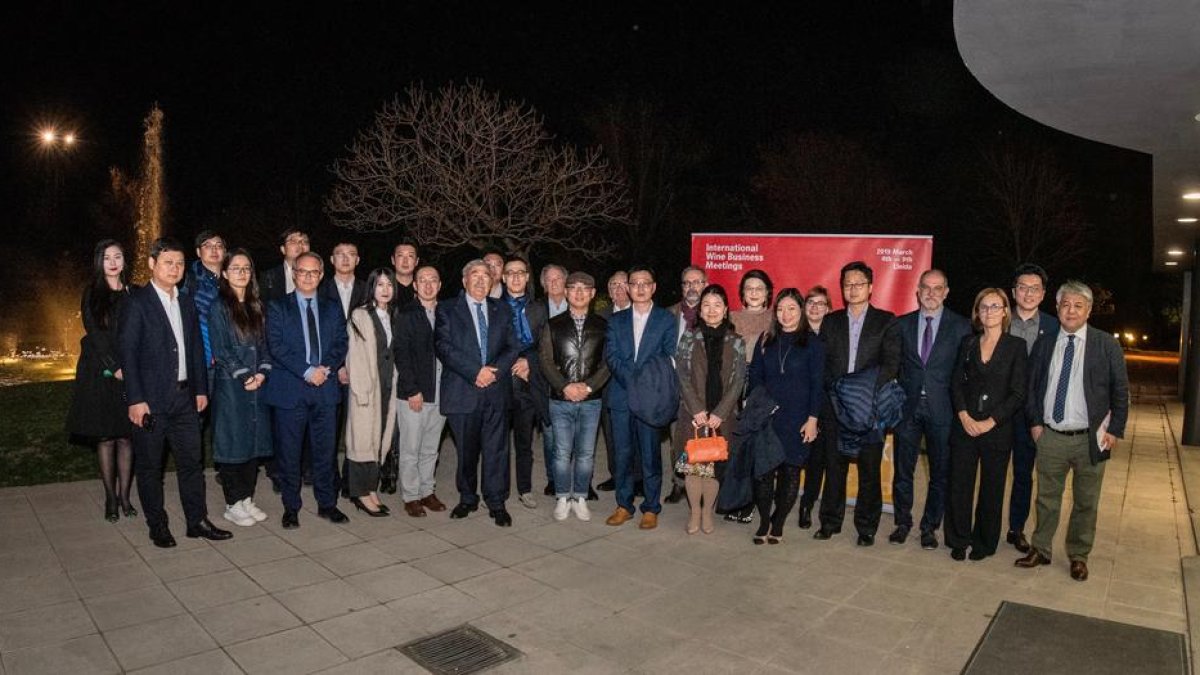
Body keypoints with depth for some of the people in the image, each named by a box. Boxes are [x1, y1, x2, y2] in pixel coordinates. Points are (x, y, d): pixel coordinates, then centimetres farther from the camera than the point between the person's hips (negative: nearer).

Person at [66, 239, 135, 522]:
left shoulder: (133, 294, 9)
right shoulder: (92, 295, 3)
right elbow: (95, 334, -5)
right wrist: (114, 367, -13)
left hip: (130, 373, 2)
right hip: (101, 374, -2)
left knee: (125, 436, 3)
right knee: (105, 437, 1)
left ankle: (124, 496, 9)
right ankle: (110, 498, 8)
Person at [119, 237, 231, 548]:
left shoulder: (186, 303, 12)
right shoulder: (136, 302, -6)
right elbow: (127, 353, -11)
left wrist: (201, 389, 9)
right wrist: (135, 399, -15)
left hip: (184, 397, 6)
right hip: (151, 399, -5)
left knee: (191, 461, 9)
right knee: (150, 466, 7)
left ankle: (197, 521, 18)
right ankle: (157, 526, 19)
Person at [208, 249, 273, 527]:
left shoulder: (256, 307, 13)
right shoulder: (219, 306, -3)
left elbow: (263, 345, 11)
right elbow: (220, 349, -8)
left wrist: (261, 373, -4)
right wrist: (244, 376, -13)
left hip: (257, 384, 5)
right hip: (230, 385, -5)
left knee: (254, 442, 8)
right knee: (232, 444, 0)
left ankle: (247, 499, 18)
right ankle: (233, 504, 10)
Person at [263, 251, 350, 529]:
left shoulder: (332, 309, 13)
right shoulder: (277, 308, 3)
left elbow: (340, 343, 7)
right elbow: (276, 346, -7)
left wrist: (327, 367, -12)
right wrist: (306, 371, -16)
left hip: (326, 388, 3)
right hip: (290, 390, -3)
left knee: (325, 449, 8)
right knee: (289, 452, 4)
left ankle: (327, 504, 21)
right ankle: (291, 508, 17)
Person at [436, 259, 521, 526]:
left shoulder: (502, 310, 13)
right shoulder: (447, 310, 4)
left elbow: (512, 347, 8)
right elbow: (444, 347, -8)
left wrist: (494, 371, -10)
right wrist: (475, 372, -15)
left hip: (497, 390, 2)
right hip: (462, 391, -1)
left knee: (496, 449, 2)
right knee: (466, 451, 9)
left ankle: (497, 503, 12)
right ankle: (467, 499, 25)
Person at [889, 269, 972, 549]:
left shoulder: (961, 326, 0)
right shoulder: (902, 324, 5)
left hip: (942, 410, -1)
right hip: (907, 407, 1)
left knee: (940, 473, 8)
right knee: (903, 471, 8)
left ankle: (929, 527, 24)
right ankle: (902, 523, 24)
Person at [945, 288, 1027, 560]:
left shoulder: (1016, 346, -1)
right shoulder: (967, 343, 7)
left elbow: (1018, 393, -5)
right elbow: (956, 382, 5)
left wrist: (990, 422, -12)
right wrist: (964, 416, -9)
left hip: (997, 428, -2)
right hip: (965, 425, 2)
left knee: (992, 487, 8)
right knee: (959, 484, 4)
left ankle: (985, 542, 24)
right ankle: (959, 540, 19)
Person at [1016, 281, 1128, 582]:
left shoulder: (1106, 345, -2)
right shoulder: (1044, 344, 5)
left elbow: (1120, 390, 0)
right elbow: (1031, 386, 10)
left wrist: (1115, 430, -5)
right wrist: (1034, 422, 2)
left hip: (1090, 439, -2)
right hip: (1050, 436, 2)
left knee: (1086, 502, 10)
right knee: (1047, 498, 12)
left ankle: (1078, 556, 27)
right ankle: (1040, 550, 26)